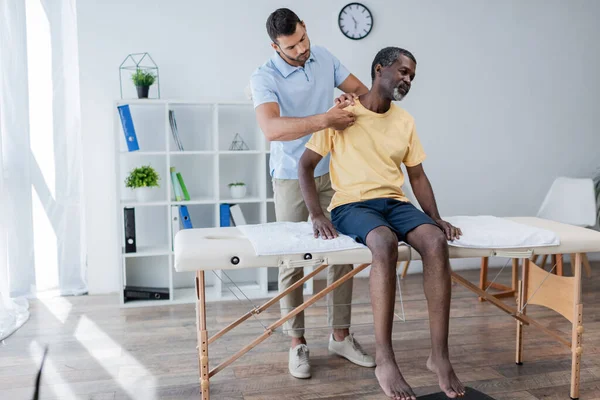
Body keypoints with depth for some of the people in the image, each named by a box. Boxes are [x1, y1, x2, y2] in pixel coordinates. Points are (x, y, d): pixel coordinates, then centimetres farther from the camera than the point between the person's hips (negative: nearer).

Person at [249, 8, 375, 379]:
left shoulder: (324, 57, 1)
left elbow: (362, 90, 9)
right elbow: (272, 128, -34)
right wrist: (324, 119, -42)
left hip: (333, 173, 5)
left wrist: (351, 100, -14)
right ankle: (298, 342, 16)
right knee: (293, 261, 1)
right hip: (292, 179, -4)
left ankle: (341, 335, 21)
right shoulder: (264, 78, -17)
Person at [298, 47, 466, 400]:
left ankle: (440, 355, -19)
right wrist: (317, 215, -15)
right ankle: (385, 360, -29)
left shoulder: (405, 122, 14)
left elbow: (417, 175, 16)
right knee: (386, 245, -38)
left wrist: (436, 218, 1)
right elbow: (306, 164, -2)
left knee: (437, 243, -28)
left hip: (395, 203, 5)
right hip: (352, 204, -4)